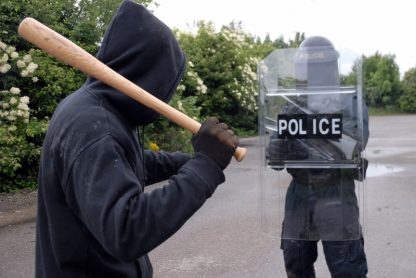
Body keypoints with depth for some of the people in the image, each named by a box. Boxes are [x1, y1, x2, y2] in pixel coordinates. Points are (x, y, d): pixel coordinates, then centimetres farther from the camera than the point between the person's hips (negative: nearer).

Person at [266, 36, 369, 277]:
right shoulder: (294, 107, 7)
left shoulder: (351, 103, -3)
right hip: (300, 192, 5)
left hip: (336, 193, -4)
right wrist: (280, 148, -19)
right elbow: (275, 153, 5)